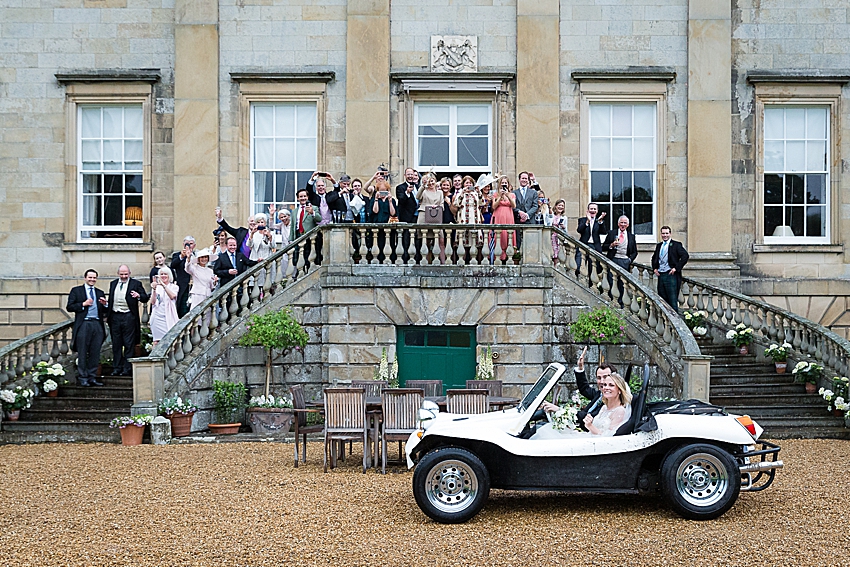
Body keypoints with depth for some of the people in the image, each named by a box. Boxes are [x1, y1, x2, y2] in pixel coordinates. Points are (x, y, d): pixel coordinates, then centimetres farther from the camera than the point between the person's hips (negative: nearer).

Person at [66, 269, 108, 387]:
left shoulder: (100, 293, 19)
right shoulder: (76, 291, 8)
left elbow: (104, 312, 18)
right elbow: (69, 307, -1)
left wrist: (104, 305, -3)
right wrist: (83, 304, -11)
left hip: (97, 324, 4)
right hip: (83, 325, -4)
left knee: (95, 353, 4)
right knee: (82, 353, -1)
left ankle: (92, 377, 10)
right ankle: (82, 378, 5)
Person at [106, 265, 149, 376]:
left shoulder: (136, 283, 1)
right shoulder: (113, 284, 15)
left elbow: (146, 298, -2)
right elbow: (110, 299, 22)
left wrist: (139, 296, -23)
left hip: (128, 317, -4)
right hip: (115, 317, 5)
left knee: (129, 344, -2)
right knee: (116, 344, 8)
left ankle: (127, 369, 2)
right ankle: (117, 368, 15)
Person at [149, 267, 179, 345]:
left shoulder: (174, 287, 5)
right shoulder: (157, 287, 10)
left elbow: (172, 296, -16)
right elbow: (153, 302, -1)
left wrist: (163, 285, -24)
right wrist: (154, 289, -15)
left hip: (168, 318, -2)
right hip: (157, 317, 2)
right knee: (156, 342, -1)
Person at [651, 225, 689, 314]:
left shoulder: (676, 245, -3)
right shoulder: (659, 245, 16)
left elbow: (685, 256, -13)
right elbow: (654, 258, 30)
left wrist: (676, 268, -16)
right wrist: (654, 268, 13)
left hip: (671, 275, -6)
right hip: (661, 275, 6)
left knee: (672, 300, -6)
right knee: (662, 299, 8)